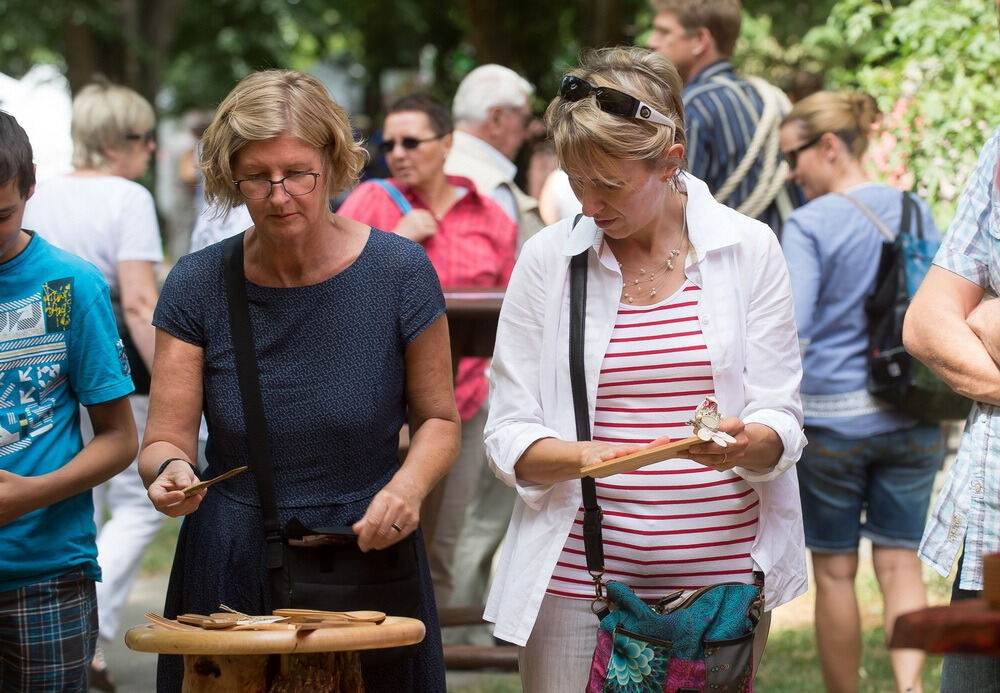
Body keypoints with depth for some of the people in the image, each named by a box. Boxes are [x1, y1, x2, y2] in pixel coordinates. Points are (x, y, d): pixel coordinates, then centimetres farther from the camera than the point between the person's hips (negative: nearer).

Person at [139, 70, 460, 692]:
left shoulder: (398, 272, -6)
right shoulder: (198, 284, -4)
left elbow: (439, 420, 4)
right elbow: (164, 441, -3)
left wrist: (410, 483, -16)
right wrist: (170, 471, -26)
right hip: (231, 569, 1)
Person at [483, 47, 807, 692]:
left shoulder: (749, 250, 2)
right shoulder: (547, 259, 3)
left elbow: (781, 425, 1)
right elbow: (508, 435, 2)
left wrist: (744, 443, -22)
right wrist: (582, 456, -19)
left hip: (722, 575, 0)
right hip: (580, 579, 0)